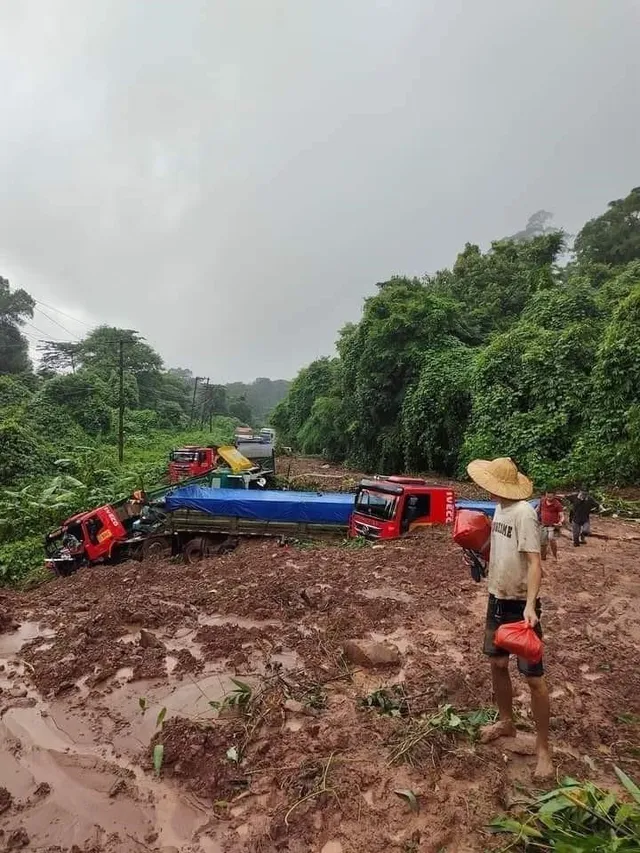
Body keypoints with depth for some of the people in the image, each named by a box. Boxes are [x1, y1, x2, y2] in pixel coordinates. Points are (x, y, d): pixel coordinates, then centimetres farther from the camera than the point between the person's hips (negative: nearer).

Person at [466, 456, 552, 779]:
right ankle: (506, 722, 40)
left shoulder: (524, 513, -22)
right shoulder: (500, 509, 4)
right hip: (497, 599, 9)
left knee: (534, 677, 2)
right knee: (497, 663, 19)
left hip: (521, 605, -8)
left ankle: (543, 747, 19)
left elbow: (534, 562, -25)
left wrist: (530, 605, -33)